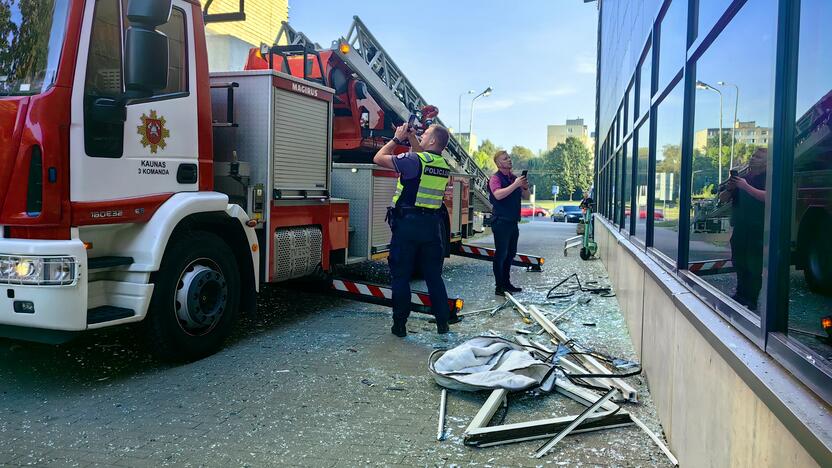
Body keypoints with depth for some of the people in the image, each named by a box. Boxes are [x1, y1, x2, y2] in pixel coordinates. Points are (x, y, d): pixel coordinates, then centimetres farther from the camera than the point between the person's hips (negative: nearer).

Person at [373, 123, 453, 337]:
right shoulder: (443, 164, 8)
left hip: (407, 223, -5)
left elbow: (379, 158, -5)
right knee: (434, 276, 14)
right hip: (432, 223, 6)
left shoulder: (413, 160, -13)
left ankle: (400, 324, 11)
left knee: (401, 275, 5)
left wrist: (397, 139, 5)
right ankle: (442, 322, 18)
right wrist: (411, 137, 23)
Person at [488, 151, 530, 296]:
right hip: (501, 222, -8)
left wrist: (525, 187, -3)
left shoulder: (514, 178, 14)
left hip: (513, 221, 8)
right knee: (501, 254, -6)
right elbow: (498, 195, -26)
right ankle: (499, 287, -1)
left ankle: (506, 283, 24)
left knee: (511, 253, 13)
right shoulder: (496, 178, -8)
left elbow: (526, 197, 18)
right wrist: (515, 185, -26)